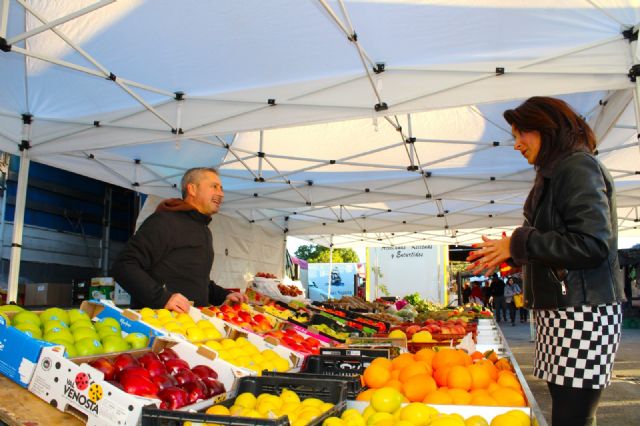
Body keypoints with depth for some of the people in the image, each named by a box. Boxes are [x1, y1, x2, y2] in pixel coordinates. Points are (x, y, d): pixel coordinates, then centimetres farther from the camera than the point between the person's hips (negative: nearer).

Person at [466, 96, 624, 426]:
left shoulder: (578, 167, -8)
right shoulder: (555, 172, 21)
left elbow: (593, 244, -20)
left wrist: (518, 243, -13)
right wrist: (508, 255, 13)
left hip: (581, 312, -10)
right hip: (557, 308, 10)